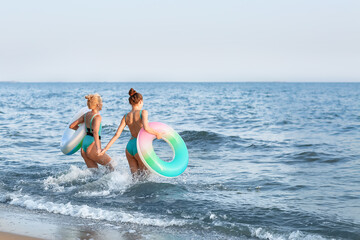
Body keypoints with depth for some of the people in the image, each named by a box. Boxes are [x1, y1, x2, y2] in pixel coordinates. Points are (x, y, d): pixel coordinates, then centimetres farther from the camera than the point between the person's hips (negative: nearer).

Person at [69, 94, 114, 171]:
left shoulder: (86, 115, 10)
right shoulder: (97, 117, -13)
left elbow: (72, 126, 16)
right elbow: (95, 132, -29)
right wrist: (98, 148, -36)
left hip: (84, 147, 8)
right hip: (92, 147, -8)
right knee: (110, 165, 8)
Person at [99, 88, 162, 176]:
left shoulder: (126, 116, 6)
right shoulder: (143, 112, -8)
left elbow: (117, 134, 1)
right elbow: (146, 128, -25)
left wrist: (106, 148, 5)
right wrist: (157, 133, -9)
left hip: (129, 146, 6)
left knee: (135, 175, 14)